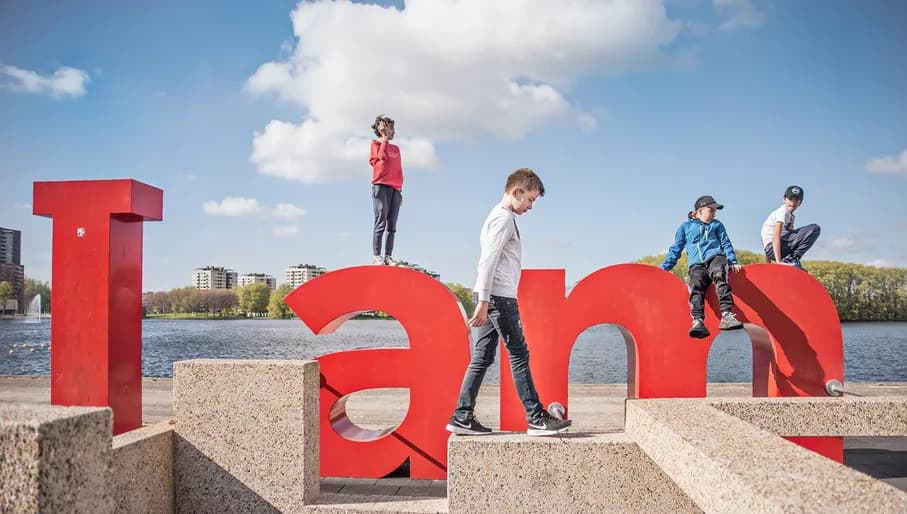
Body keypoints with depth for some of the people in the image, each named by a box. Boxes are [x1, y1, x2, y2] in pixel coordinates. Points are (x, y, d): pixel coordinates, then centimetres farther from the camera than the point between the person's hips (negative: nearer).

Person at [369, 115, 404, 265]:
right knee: (381, 222, -12)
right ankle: (376, 255, -11)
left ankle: (388, 256, -1)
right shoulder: (375, 144, 9)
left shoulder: (396, 148, 24)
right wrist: (385, 138, -1)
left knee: (392, 225, -1)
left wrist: (400, 188, 13)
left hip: (395, 189, 5)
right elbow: (383, 156, -10)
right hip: (381, 186, -5)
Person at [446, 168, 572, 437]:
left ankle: (462, 417, 7)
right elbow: (488, 261, -18)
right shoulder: (504, 218, -10)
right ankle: (536, 418, 0)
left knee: (482, 357, 7)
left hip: (493, 296, 10)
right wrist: (483, 302, -23)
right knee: (519, 354, -5)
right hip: (499, 296, -10)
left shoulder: (500, 217, 22)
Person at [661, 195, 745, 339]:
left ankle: (727, 315, -48)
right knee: (696, 286, -31)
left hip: (715, 258, 0)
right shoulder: (685, 227, 22)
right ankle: (698, 321, -45)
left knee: (719, 276, -35)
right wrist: (664, 267, 10)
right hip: (696, 265, 0)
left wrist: (733, 261, 3)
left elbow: (726, 244, 20)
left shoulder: (717, 225, 26)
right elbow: (675, 250, 21)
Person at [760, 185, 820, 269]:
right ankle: (791, 259, -16)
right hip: (772, 247, -9)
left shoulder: (791, 216, 18)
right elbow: (776, 236, -20)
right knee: (814, 229, -15)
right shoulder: (782, 211, -9)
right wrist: (779, 261, -28)